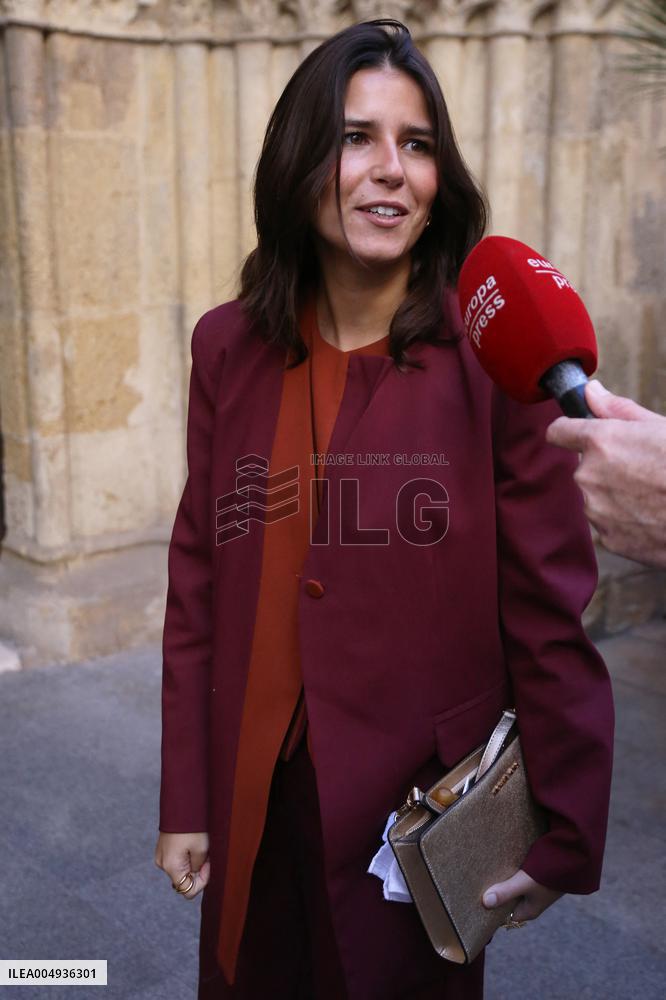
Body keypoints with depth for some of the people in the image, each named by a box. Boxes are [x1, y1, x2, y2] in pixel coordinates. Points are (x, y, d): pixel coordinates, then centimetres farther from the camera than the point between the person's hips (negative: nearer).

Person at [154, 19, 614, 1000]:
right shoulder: (229, 349, -2)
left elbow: (549, 613, -10)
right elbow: (198, 587, 1)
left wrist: (565, 836, -8)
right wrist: (185, 801, 3)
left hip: (427, 807, -3)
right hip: (257, 806, 4)